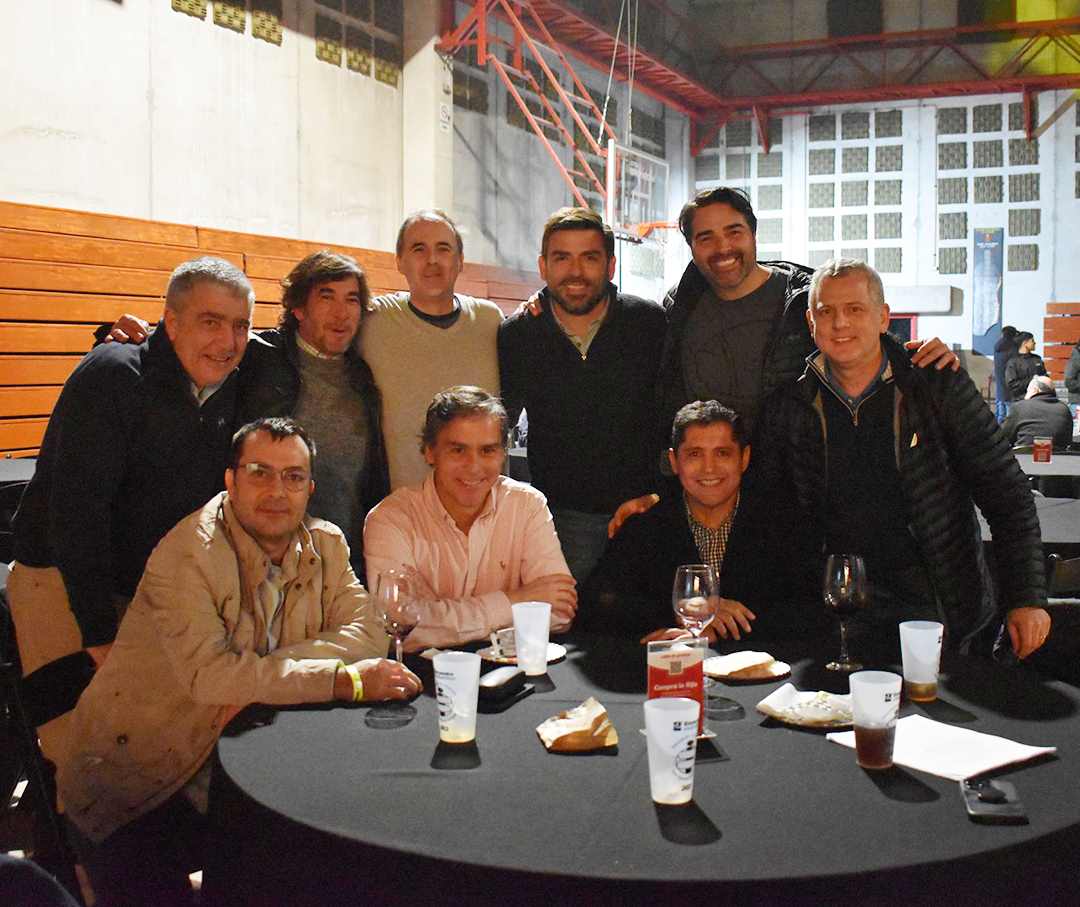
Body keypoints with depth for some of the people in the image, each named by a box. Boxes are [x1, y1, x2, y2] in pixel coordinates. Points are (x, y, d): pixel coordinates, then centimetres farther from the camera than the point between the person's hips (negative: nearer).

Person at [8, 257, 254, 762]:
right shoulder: (111, 376, -19)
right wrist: (101, 631, -26)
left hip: (157, 589, 6)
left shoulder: (229, 393, 1)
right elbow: (78, 507, -25)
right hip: (64, 584, -6)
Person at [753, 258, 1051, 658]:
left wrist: (1027, 598, -7)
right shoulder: (787, 408, 3)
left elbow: (1008, 497, 0)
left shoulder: (940, 387, -2)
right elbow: (779, 516, 11)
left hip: (942, 615, -1)